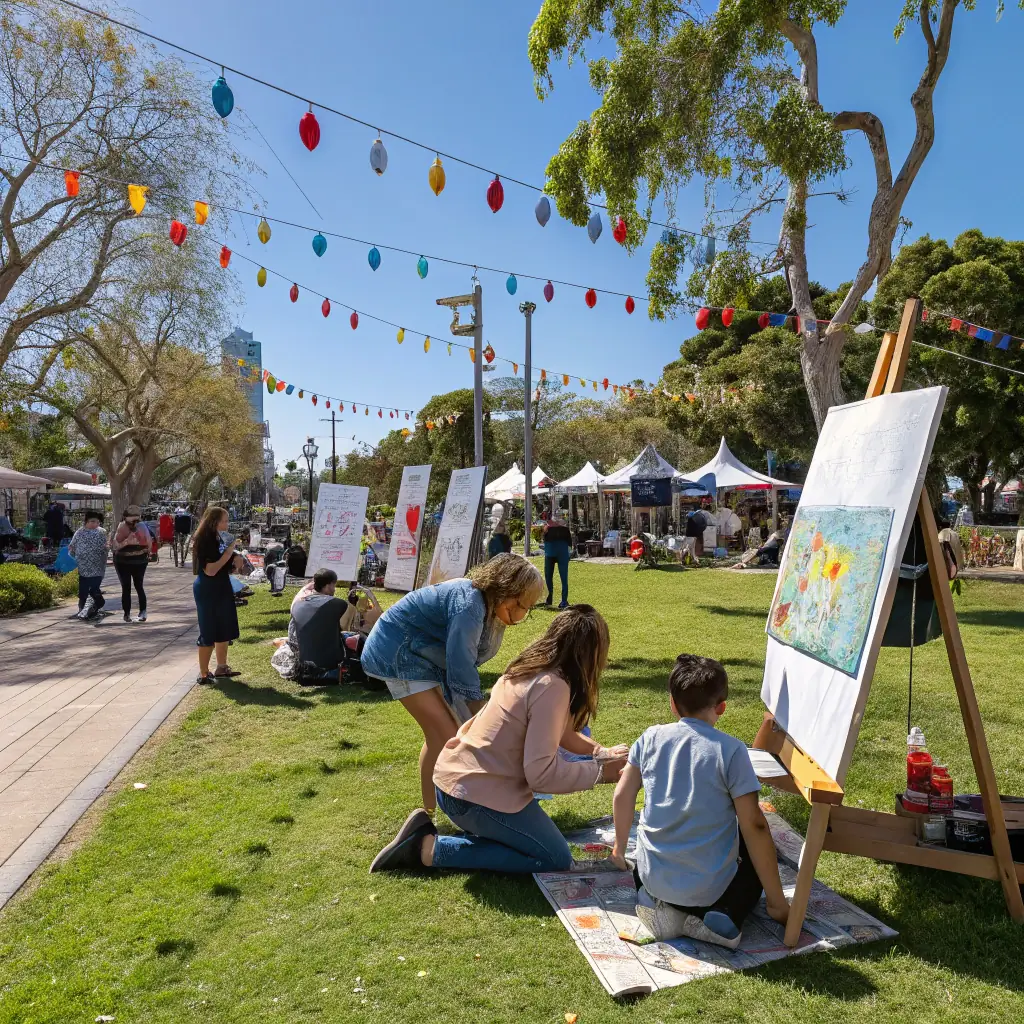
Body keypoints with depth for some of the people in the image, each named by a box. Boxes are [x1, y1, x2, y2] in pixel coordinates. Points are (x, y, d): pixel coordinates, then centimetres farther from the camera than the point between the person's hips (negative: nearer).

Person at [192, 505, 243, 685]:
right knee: (208, 633, -1)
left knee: (224, 630, 16)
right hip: (207, 591, -9)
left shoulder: (219, 539, 5)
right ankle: (204, 674, 9)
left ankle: (222, 667, 29)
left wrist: (233, 556, 0)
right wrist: (229, 552, -23)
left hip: (222, 588, 9)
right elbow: (210, 570, -26)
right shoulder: (203, 542, -19)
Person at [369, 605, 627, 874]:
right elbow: (541, 773, -22)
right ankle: (433, 849, -5)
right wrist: (600, 771, -10)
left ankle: (426, 834, 11)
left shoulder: (529, 668, 8)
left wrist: (599, 751, 18)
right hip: (477, 794, -9)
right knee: (557, 860, 2)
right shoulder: (552, 687, -19)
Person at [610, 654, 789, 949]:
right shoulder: (731, 750, -14)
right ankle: (727, 915, 0)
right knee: (756, 856, 28)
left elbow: (622, 796, 2)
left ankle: (659, 905, 5)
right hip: (709, 888, -3)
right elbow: (754, 825, -14)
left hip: (653, 877, 3)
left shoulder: (651, 738, -4)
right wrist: (777, 902, -4)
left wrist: (620, 848, 21)